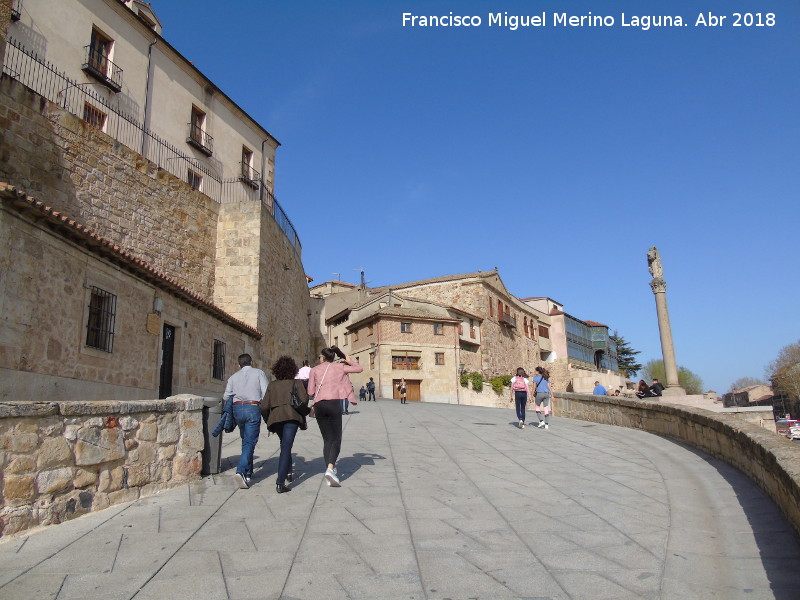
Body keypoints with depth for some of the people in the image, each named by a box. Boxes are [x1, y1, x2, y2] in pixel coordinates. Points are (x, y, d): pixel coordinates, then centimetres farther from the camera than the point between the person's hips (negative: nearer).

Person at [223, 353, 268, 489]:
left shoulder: (234, 377, 17)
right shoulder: (259, 373, 6)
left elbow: (226, 396, 14)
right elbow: (266, 393, -3)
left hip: (237, 408, 4)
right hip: (253, 408, -4)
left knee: (245, 440, 17)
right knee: (249, 442, -5)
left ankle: (248, 472, 21)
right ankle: (241, 471, -19)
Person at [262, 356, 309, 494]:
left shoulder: (272, 386, 19)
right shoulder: (296, 382, 11)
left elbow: (264, 407, 11)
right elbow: (304, 399, -4)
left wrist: (268, 421, 24)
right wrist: (303, 415, 11)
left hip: (275, 417, 4)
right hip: (291, 416, -4)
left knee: (285, 445, 27)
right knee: (286, 447, -6)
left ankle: (288, 472, 36)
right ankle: (280, 482, -15)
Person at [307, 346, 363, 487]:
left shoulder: (315, 370, 14)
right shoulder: (339, 367, 11)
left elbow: (310, 391, 12)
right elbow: (360, 368, 15)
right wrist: (349, 360, 28)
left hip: (318, 405, 3)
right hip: (333, 403, -2)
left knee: (327, 439, 9)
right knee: (336, 439, -2)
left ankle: (330, 469, 2)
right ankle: (330, 468, -24)